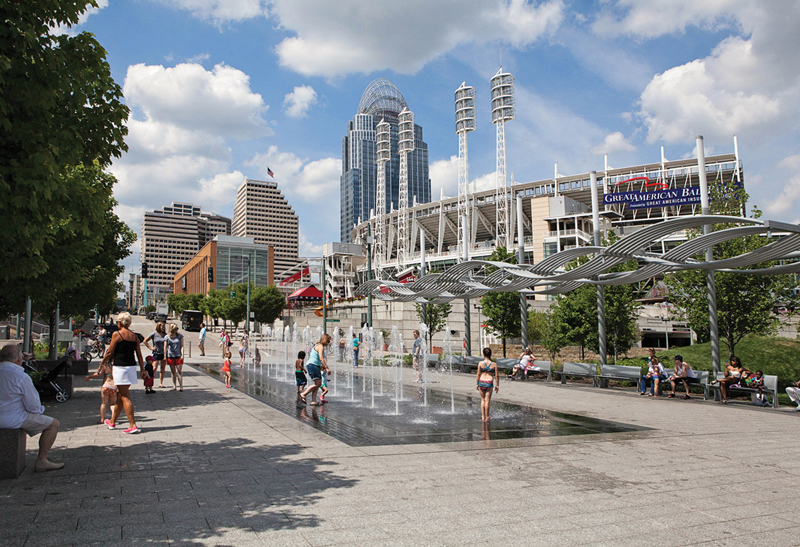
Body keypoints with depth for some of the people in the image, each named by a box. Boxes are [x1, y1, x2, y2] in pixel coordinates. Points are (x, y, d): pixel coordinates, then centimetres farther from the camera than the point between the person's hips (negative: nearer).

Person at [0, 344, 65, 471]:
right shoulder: (21, 376, -18)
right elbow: (33, 406, -14)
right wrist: (40, 410, 9)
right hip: (12, 419, -9)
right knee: (53, 424, 2)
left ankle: (41, 457, 30)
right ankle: (41, 461, 1)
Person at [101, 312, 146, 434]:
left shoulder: (117, 334, -9)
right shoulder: (134, 336, 8)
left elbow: (110, 352, -6)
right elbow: (139, 355, 8)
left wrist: (103, 362, 11)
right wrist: (143, 370, 12)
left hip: (120, 367, -7)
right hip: (131, 367, 7)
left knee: (125, 397, -5)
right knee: (120, 395, 19)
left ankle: (132, 425, -9)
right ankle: (112, 421, 33)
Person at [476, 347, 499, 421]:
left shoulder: (480, 363, -3)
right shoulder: (494, 364, -3)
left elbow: (478, 374, 1)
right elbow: (497, 376, 0)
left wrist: (477, 384, 10)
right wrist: (497, 385, 9)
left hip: (481, 382, 1)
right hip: (489, 383, -1)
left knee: (483, 399, 15)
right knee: (487, 400, 4)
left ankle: (483, 416, 16)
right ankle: (487, 417, 11)